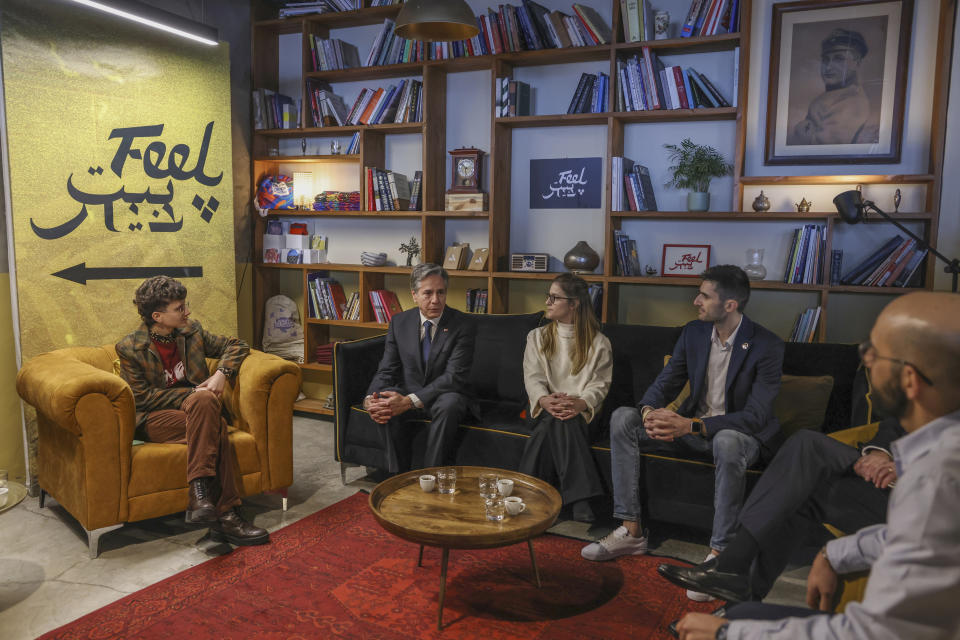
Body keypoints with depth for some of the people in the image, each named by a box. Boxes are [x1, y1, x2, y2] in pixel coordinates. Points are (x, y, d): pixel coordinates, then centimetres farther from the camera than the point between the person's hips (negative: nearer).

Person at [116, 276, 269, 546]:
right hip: (153, 419, -4)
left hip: (195, 410, 4)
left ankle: (200, 496, -39)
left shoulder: (191, 331, 7)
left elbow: (237, 345, 14)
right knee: (214, 425, -33)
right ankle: (224, 514, -36)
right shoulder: (130, 348, -5)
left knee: (204, 401, -35)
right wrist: (191, 394, -17)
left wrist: (222, 374, -6)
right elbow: (143, 397, -9)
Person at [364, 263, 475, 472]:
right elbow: (386, 371, 0)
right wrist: (370, 398, -24)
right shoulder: (399, 322, 2)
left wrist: (409, 401, -30)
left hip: (443, 395, -2)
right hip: (406, 395, 3)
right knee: (385, 403, -29)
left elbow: (455, 376, -19)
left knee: (449, 404, -36)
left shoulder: (461, 324, -11)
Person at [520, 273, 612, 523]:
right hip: (545, 409, 2)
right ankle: (580, 498, -36)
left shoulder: (598, 343, 9)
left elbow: (600, 383, -1)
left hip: (581, 412, -1)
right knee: (556, 419, -34)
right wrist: (544, 400, -20)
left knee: (557, 423, -35)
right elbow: (532, 377, 3)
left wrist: (580, 403, -24)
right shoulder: (537, 337, 17)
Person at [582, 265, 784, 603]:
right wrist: (649, 411, -23)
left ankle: (719, 554, -30)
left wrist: (691, 425, -34)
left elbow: (756, 415, -23)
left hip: (742, 433, -6)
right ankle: (631, 531, -11)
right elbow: (665, 382, 2)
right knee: (622, 418, -12)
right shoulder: (693, 333, 0)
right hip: (693, 427, 6)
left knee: (728, 442, -42)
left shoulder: (767, 346, -17)